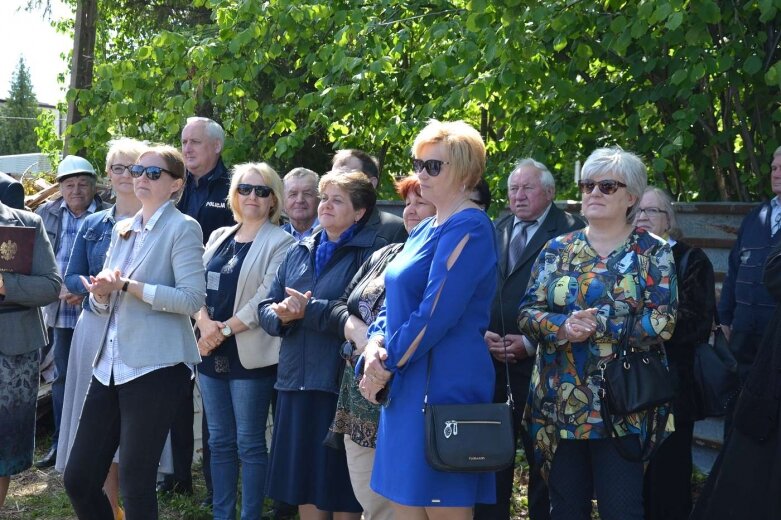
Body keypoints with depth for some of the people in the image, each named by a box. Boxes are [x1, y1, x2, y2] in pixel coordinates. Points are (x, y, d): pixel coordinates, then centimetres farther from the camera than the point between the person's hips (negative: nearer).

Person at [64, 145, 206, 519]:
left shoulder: (183, 228, -5)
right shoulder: (122, 230, 16)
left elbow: (193, 299, -15)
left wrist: (128, 285, -18)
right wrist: (101, 291, -5)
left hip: (156, 366, -7)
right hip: (111, 364, 7)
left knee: (135, 484, -2)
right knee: (78, 479, 7)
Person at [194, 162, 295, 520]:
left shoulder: (280, 243, -4)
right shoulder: (219, 237, 15)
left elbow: (267, 296, -13)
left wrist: (225, 329, -14)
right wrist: (205, 323, -10)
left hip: (250, 353, -6)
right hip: (212, 352, 6)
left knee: (249, 443, 0)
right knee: (219, 441, 10)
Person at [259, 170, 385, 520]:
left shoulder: (372, 252, -6)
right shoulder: (299, 252, 16)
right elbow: (267, 307, 14)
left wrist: (310, 309, -18)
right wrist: (282, 315, -8)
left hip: (342, 385, -6)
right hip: (296, 381, 7)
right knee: (305, 488, 13)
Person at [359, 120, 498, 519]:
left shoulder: (468, 228, -12)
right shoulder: (425, 230, 17)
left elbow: (435, 315, -19)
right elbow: (396, 301, 18)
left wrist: (387, 366, -10)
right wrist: (374, 346, -1)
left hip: (442, 385, -9)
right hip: (407, 386, 9)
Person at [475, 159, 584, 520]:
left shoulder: (570, 233, -4)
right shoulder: (494, 232, 14)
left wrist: (531, 342, -13)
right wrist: (482, 334, -3)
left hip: (539, 364, -5)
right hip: (491, 363, 5)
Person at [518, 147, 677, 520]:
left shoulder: (653, 252, 1)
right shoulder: (557, 250, 9)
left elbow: (664, 322, -10)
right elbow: (527, 313, 4)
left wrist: (598, 323, -17)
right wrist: (563, 327, -17)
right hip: (558, 404, 3)